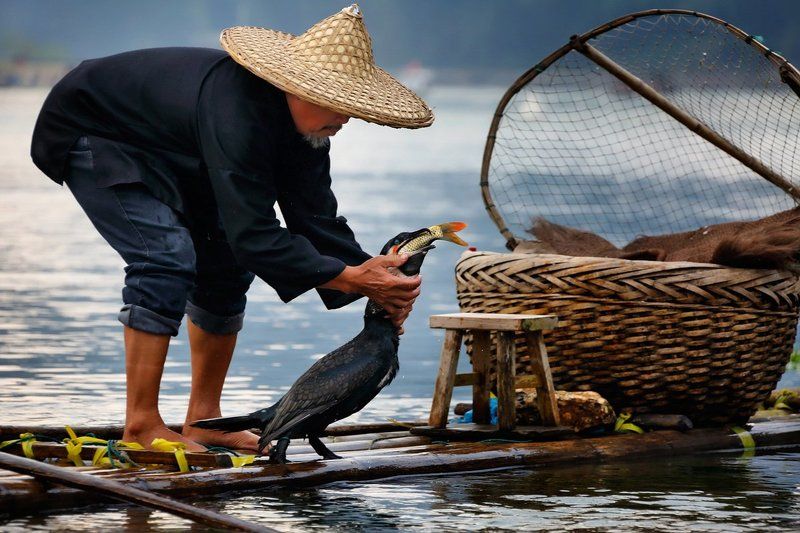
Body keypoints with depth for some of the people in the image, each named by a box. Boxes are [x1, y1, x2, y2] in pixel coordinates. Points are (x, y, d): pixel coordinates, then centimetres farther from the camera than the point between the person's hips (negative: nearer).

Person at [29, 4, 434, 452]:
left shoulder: (305, 121, -13)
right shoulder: (238, 112, -41)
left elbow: (315, 217, -12)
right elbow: (252, 233, -41)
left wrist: (373, 283, -27)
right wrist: (348, 277, -41)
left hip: (162, 157, 9)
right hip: (90, 136, -9)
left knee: (225, 264, 4)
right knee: (167, 256, -24)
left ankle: (203, 421, 13)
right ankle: (142, 426, -19)